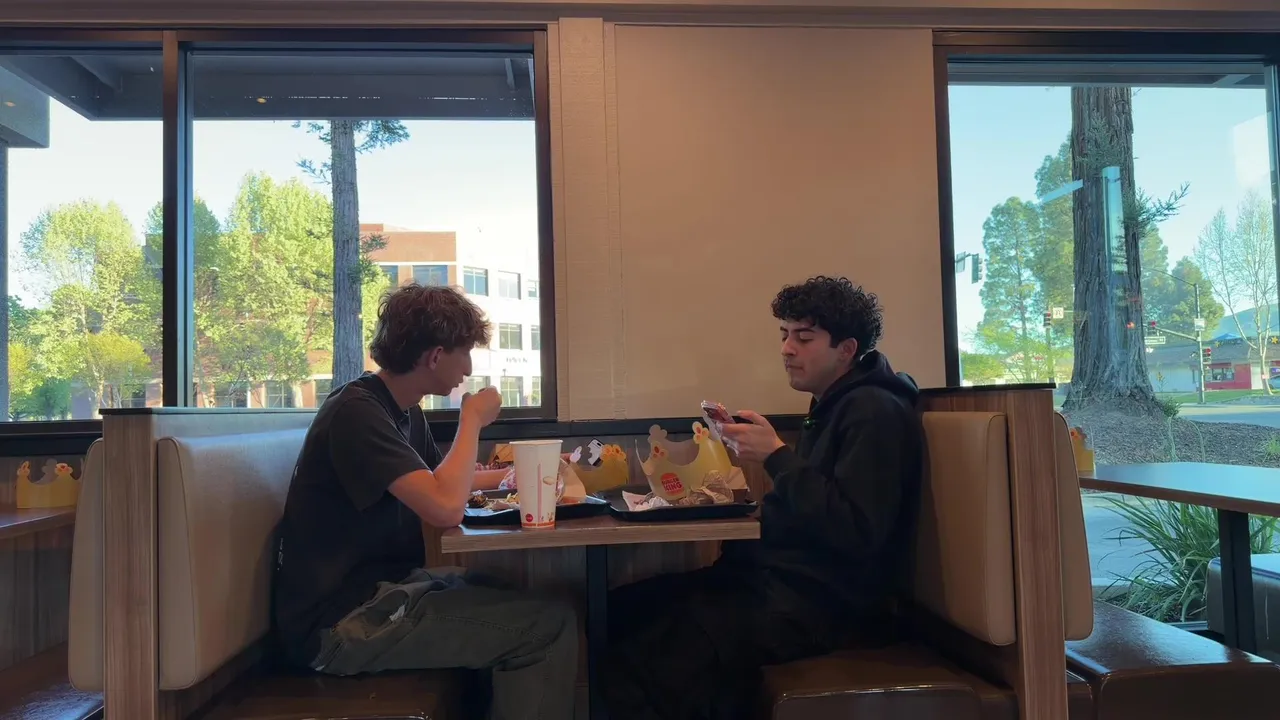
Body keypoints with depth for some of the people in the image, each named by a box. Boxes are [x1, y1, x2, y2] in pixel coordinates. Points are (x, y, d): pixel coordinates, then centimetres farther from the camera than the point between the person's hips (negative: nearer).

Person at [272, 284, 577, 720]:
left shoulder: (404, 410, 10)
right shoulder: (357, 411, -19)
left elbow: (440, 482, 30)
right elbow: (445, 508, -31)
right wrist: (472, 420, -15)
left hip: (381, 589, 10)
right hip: (340, 623, -10)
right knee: (550, 626, -15)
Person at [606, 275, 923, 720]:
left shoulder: (875, 413, -11)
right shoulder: (833, 407, 19)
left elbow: (857, 533, -23)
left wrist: (777, 457, -18)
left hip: (822, 603, -10)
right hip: (777, 580, 10)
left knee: (643, 654, -21)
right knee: (622, 609, -1)